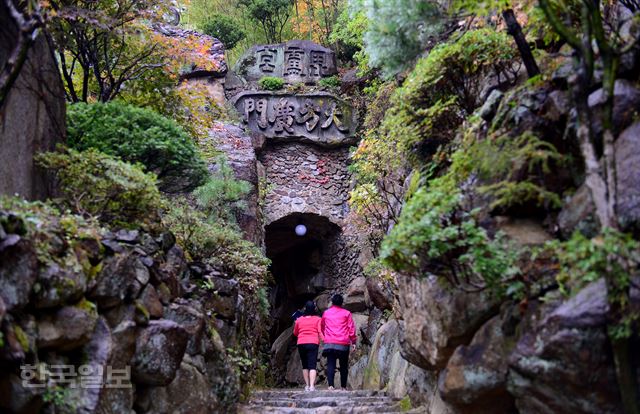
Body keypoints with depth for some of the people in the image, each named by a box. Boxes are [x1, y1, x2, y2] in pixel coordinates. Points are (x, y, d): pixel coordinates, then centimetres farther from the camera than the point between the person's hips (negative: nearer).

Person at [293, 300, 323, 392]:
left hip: (301, 344, 2)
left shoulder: (299, 320, 8)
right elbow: (320, 332, -6)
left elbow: (295, 333, 18)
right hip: (313, 343, -2)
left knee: (305, 365, 15)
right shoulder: (318, 319, 2)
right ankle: (312, 385, -18)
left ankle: (307, 385, 16)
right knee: (312, 365, -5)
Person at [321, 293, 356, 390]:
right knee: (344, 366, 9)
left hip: (329, 343, 1)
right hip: (343, 344, -1)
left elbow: (322, 327, 21)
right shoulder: (346, 313, 4)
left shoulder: (326, 313, 11)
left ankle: (330, 385, -14)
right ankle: (343, 386, 10)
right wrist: (353, 341, 7)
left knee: (330, 364, -2)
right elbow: (351, 328, 1)